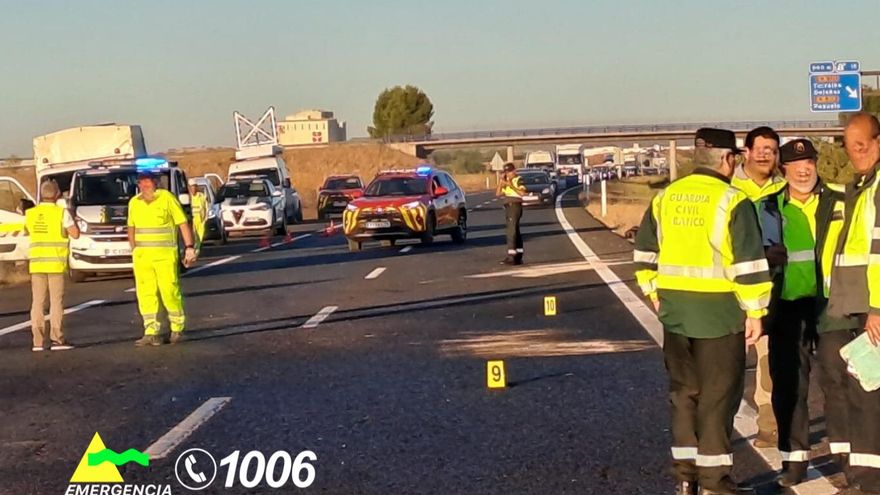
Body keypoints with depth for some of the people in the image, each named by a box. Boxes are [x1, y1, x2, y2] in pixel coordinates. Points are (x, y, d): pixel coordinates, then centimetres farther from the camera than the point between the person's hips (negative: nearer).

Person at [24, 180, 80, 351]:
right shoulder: (61, 212, -8)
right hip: (56, 262, -4)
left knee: (37, 302, 6)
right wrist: (71, 219, 7)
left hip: (36, 263, 4)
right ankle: (57, 339, -2)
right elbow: (75, 234, -8)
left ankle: (38, 341, 4)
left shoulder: (31, 213, 5)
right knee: (56, 301, 0)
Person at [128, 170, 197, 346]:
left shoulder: (167, 198, -4)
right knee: (146, 294, 1)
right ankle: (151, 332, 4)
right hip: (142, 256, 5)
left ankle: (177, 328, 12)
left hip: (165, 255, -4)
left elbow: (183, 223, -4)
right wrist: (133, 251, 16)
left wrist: (190, 248, -9)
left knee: (169, 291, -5)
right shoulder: (134, 202, 10)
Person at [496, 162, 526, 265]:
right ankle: (518, 256, 15)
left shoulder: (518, 180, -5)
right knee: (515, 232, 11)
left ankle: (511, 257, -19)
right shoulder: (506, 182, 18)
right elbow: (498, 193, 9)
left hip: (515, 206, -9)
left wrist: (511, 185, -21)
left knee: (512, 231, -14)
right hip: (508, 206, 9)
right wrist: (501, 180, 1)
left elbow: (522, 193, -20)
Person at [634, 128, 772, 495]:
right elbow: (749, 263, -14)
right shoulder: (732, 202, -11)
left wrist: (655, 293, 21)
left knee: (684, 392, 15)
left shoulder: (664, 199, 7)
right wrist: (755, 311, -8)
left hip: (675, 312, 6)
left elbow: (644, 254, 13)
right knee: (718, 396, 3)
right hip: (719, 312, -6)